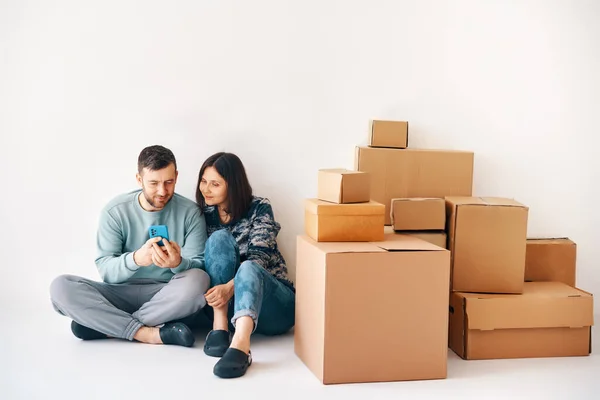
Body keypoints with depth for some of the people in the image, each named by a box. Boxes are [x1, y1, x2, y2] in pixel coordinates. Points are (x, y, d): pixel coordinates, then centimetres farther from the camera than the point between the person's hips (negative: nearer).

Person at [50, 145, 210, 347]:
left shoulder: (190, 212, -4)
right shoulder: (115, 211, -4)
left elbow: (198, 268, -7)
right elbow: (105, 270, -11)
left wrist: (178, 263, -32)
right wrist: (135, 259, -33)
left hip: (168, 299, -1)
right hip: (122, 294, 1)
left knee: (198, 280, -33)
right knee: (61, 287, -22)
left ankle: (104, 325, -21)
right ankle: (150, 333, -27)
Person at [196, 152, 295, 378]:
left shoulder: (259, 208, -3)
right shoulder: (204, 215, 7)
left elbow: (259, 258, -16)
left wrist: (230, 287, -33)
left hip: (273, 304, -2)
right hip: (228, 304, 3)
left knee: (248, 268, -36)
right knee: (219, 239, -20)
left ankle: (240, 345, -63)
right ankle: (220, 324, -31)